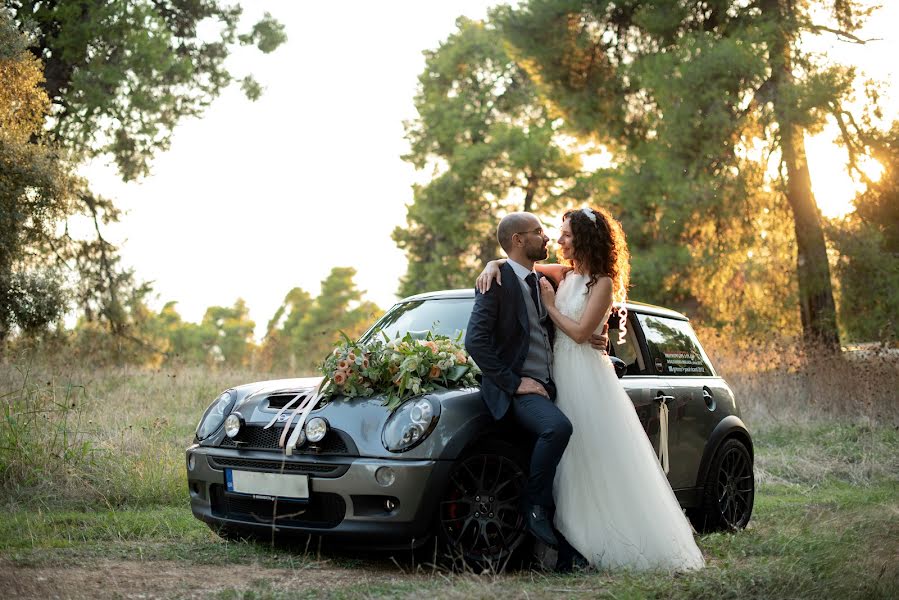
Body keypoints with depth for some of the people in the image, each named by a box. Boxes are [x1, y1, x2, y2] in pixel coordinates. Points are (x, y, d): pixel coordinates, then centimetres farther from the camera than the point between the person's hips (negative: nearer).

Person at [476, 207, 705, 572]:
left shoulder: (602, 283, -7)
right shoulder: (565, 274, 13)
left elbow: (580, 332, -14)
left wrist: (550, 305, -5)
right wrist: (493, 264, -5)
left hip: (586, 376, -7)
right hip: (560, 371, 7)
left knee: (600, 464, -6)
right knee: (569, 463, 5)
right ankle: (578, 542, 8)